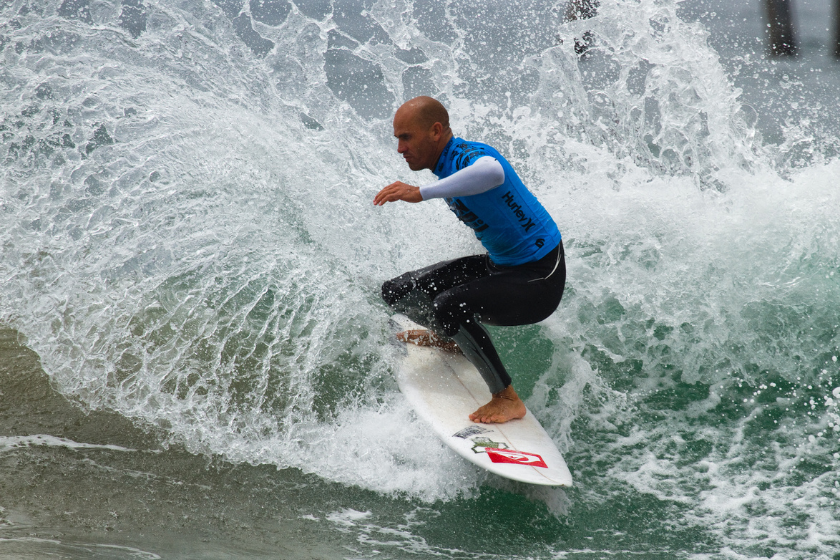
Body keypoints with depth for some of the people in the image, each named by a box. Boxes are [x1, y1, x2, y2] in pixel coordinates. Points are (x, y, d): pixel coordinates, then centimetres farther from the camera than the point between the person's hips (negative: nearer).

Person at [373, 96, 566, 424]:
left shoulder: (468, 157, -26)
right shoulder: (446, 164, 4)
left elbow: (492, 173, -53)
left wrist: (421, 193, -53)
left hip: (538, 281, -10)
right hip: (499, 265, 10)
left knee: (450, 306, -34)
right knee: (397, 293, 7)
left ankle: (508, 400, -19)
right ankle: (449, 338, 37)